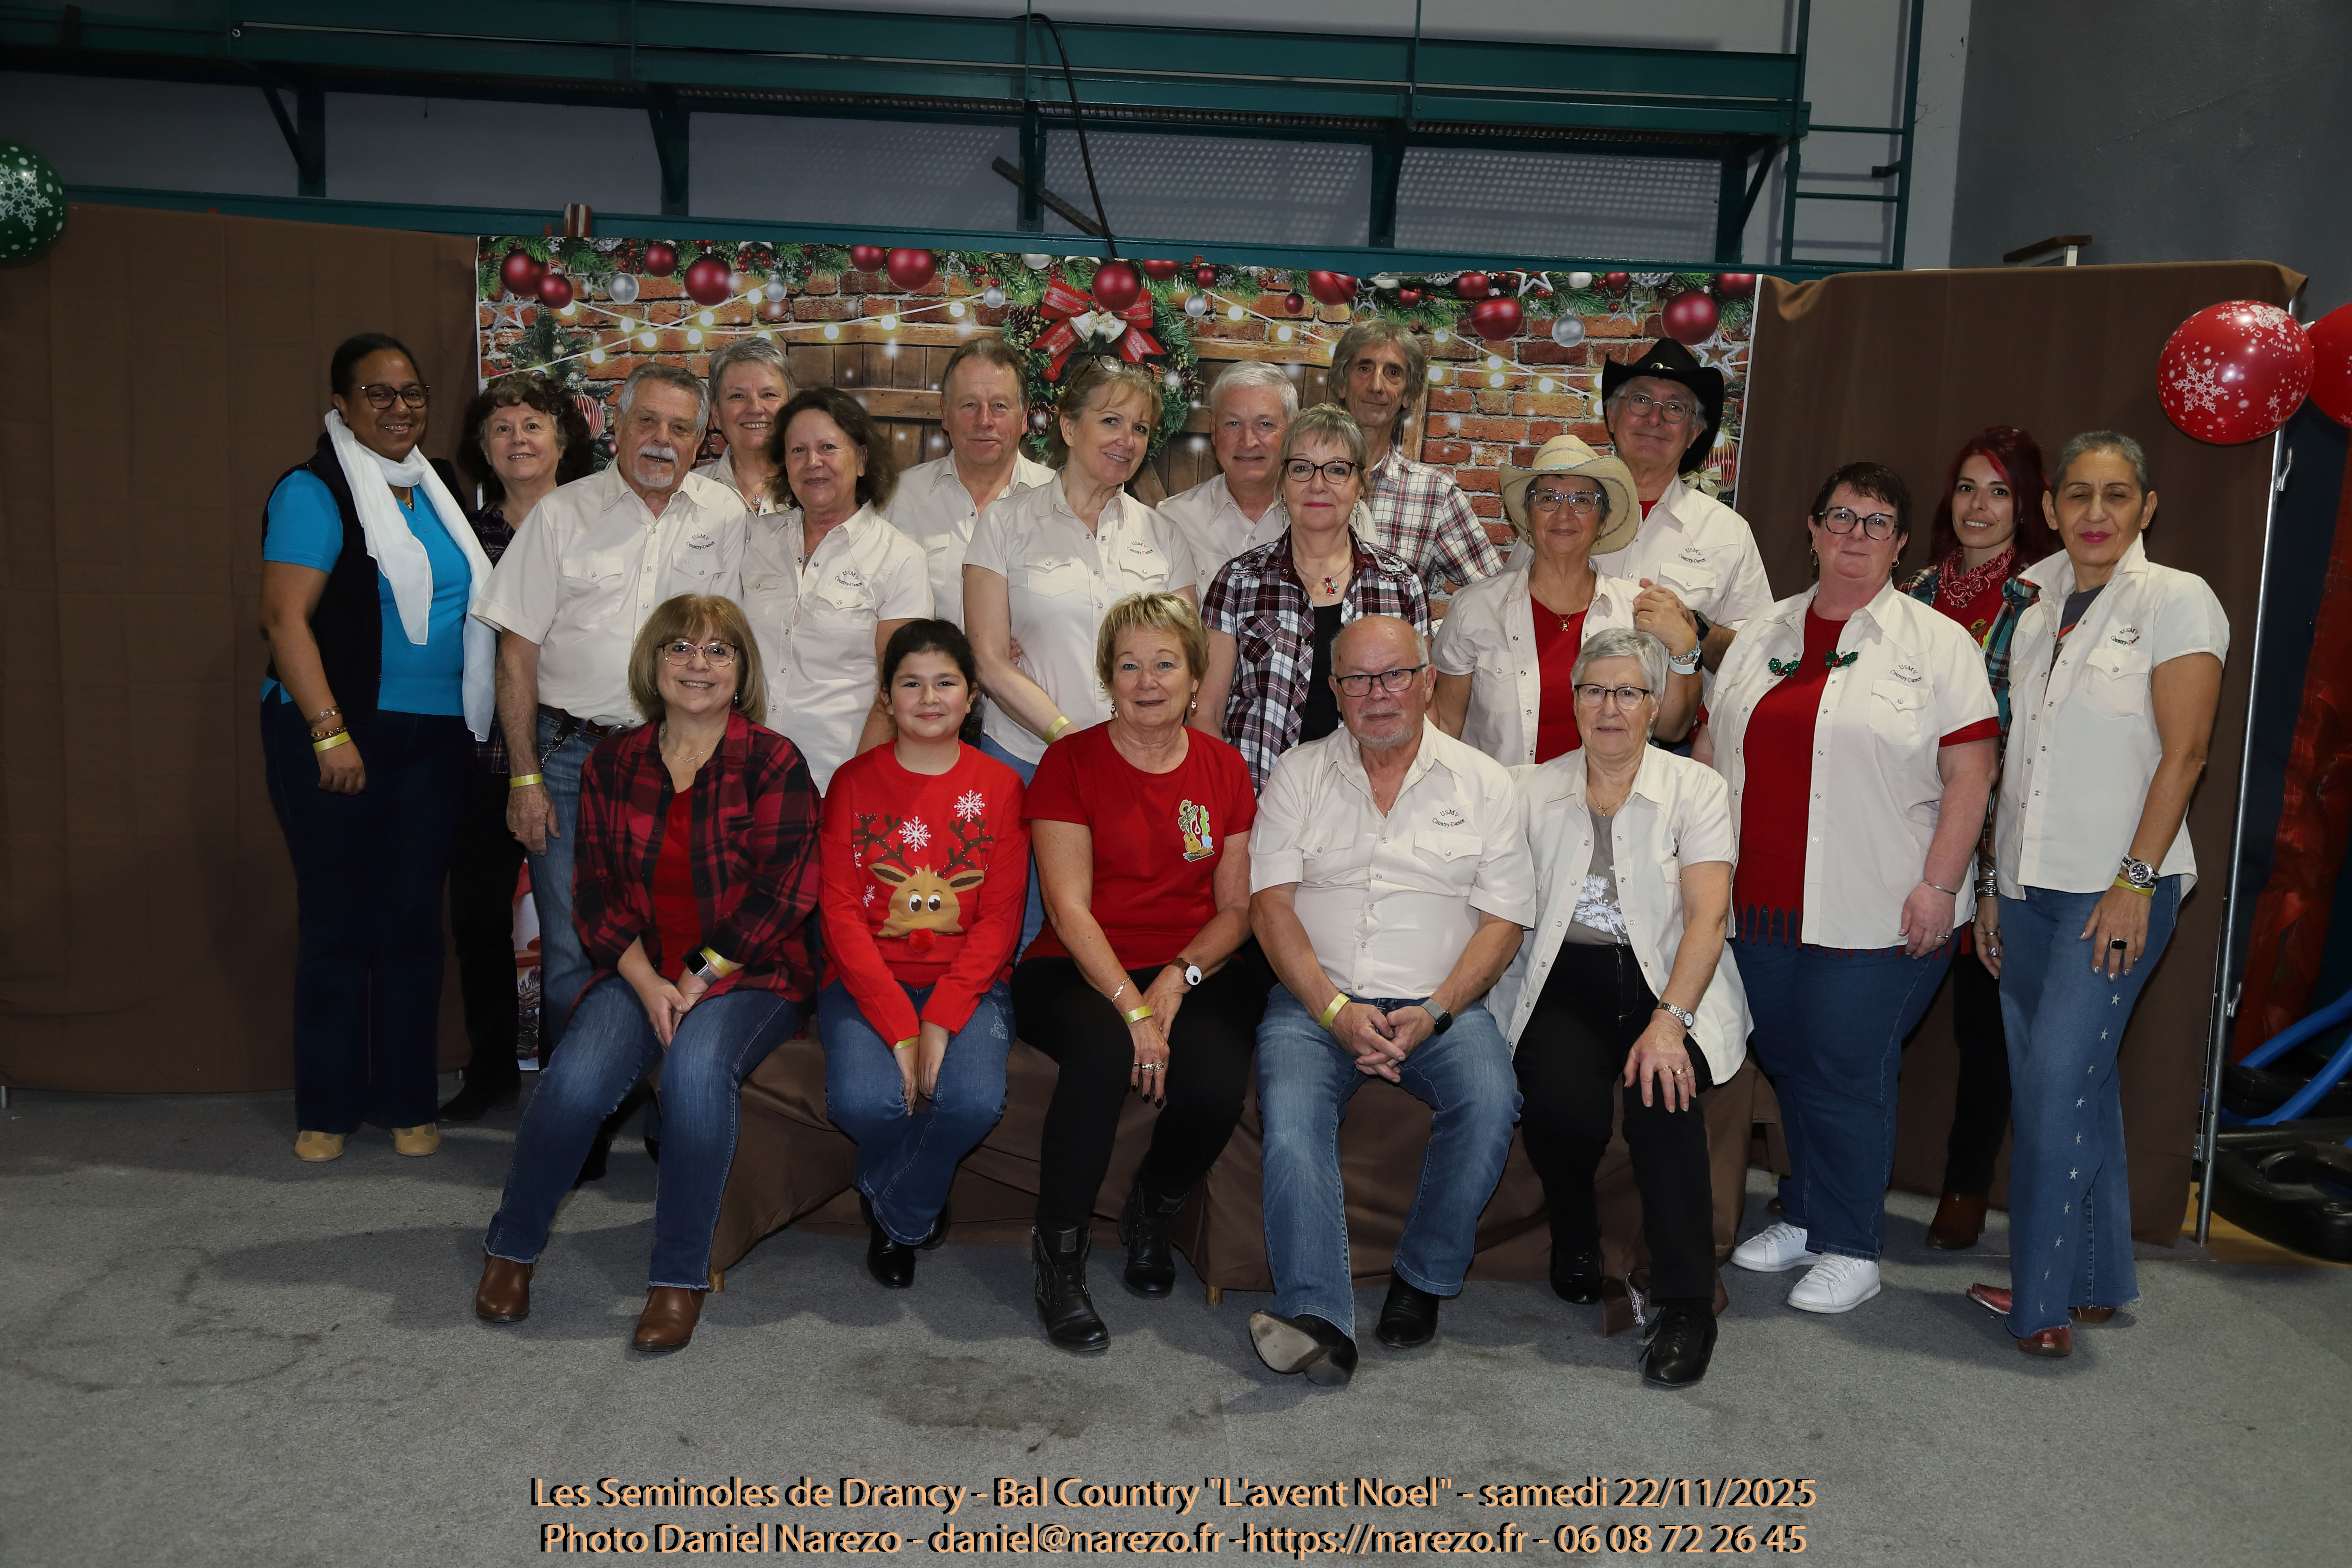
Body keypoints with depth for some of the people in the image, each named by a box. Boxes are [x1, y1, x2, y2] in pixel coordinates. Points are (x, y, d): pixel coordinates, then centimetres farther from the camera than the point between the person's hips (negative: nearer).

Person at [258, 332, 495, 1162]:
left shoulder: (435, 488, 14)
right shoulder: (314, 492, -5)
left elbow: (469, 602, 23)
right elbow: (285, 618, -13)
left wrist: (487, 719, 13)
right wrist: (330, 732, -20)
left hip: (433, 738, 5)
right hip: (338, 733, -5)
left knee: (414, 917, 7)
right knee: (338, 916, 1)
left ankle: (406, 1101, 16)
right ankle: (327, 1109, 13)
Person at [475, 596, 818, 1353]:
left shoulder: (773, 763, -2)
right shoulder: (614, 763, 10)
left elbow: (781, 894, -9)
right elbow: (598, 892, 6)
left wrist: (697, 981, -14)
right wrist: (646, 984, -10)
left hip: (749, 976, -3)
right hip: (639, 972, 3)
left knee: (698, 1067, -34)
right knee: (577, 1080, -24)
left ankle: (680, 1278, -18)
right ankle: (511, 1247, 3)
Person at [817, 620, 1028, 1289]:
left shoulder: (999, 787, 4)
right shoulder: (854, 781, 4)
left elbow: (1001, 919, -1)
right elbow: (842, 913, -3)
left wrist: (942, 1020, -15)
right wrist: (898, 1026, -15)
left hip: (968, 983, 0)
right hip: (868, 981, 0)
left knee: (974, 1100, -28)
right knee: (863, 1099, -28)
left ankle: (894, 1217, 3)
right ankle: (918, 1206, 8)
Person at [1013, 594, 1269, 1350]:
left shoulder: (1224, 767, 10)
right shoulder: (1071, 762, 0)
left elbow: (1238, 907, 9)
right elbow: (1069, 909, -8)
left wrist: (1178, 978, -10)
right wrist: (1133, 1009, -20)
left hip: (1199, 970, 3)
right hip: (1080, 972, -2)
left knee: (1216, 1083, -27)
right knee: (1103, 1052, -35)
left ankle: (1153, 1212, 7)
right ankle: (1060, 1253, -14)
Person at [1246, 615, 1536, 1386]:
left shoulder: (1484, 783, 10)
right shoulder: (1299, 774, 11)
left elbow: (1504, 920, 4)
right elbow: (1270, 903, 1)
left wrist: (1433, 1013, -12)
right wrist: (1336, 1011, -13)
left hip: (1441, 1004, 0)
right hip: (1317, 1000, 0)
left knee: (1490, 1099, -30)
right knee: (1290, 1108, -30)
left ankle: (1423, 1280, -10)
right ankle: (1318, 1322, -35)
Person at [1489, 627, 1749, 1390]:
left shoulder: (1696, 789, 5)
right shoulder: (1530, 790, 11)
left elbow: (1708, 914, -6)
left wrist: (1669, 1019, -21)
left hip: (1667, 980, -1)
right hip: (1564, 983, 1)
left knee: (1661, 1092, -31)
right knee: (1559, 1104, -27)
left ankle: (1686, 1305, -20)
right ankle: (1574, 1236, 7)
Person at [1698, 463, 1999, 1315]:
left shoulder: (1937, 644, -1)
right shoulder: (1760, 636, 13)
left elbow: (1969, 773, -6)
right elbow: (1711, 750, 17)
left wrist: (1939, 886, -13)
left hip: (1875, 914, -5)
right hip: (1763, 906, 5)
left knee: (1846, 1073, -2)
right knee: (1785, 1061, 13)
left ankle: (1850, 1248, 14)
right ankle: (1803, 1217, 30)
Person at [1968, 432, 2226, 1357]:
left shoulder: (2177, 601, -5)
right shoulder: (2032, 604, 12)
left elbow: (2183, 753, -10)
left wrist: (2135, 880, -16)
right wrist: (1990, 883, 11)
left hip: (2118, 886, -6)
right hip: (2030, 881, 6)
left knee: (2059, 1075, -11)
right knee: (2074, 1081, 11)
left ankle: (2044, 1300, 0)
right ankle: (2096, 1282, 22)